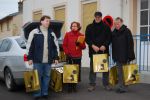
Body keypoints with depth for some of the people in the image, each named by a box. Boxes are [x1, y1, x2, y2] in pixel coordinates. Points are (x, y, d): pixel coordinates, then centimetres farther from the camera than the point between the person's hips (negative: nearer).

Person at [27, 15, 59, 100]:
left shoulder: (52, 33, 12)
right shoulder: (34, 32, 0)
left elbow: (56, 46, 13)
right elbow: (30, 46, -1)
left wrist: (56, 57, 8)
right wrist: (30, 58, -5)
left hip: (48, 60, 4)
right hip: (37, 60, -3)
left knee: (47, 76, 9)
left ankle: (45, 93, 20)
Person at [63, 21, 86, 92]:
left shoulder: (81, 35, 7)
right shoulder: (67, 34, 5)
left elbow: (84, 47, 7)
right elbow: (64, 45, 3)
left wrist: (79, 43, -12)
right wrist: (67, 53, -7)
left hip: (78, 57, 1)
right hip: (70, 56, -1)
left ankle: (74, 86, 16)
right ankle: (69, 86, 10)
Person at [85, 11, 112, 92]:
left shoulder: (106, 27, 6)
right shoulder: (89, 27, 6)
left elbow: (109, 38, 2)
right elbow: (87, 38, 0)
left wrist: (105, 45, -13)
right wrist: (93, 46, -14)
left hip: (104, 50, 1)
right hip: (93, 50, 0)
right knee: (93, 68, 3)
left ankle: (106, 84, 16)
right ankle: (92, 84, 10)